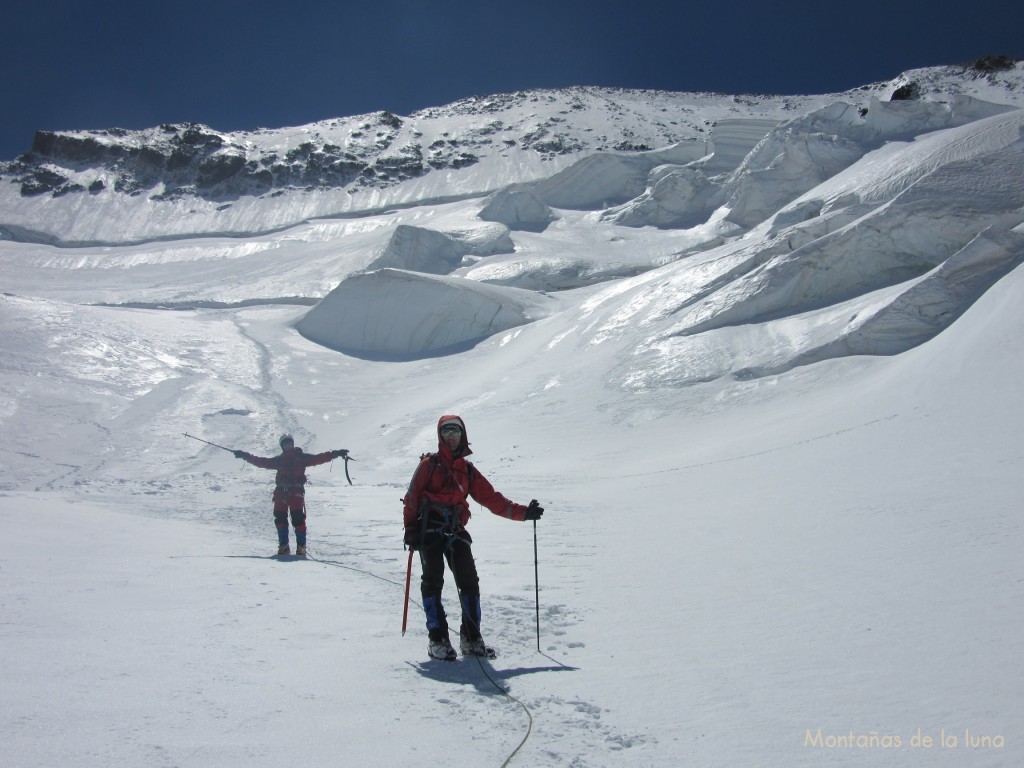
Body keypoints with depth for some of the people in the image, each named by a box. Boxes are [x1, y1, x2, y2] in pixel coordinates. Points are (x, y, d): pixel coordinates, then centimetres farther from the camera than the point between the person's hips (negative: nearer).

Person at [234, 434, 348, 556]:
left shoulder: (302, 457, 10)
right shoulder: (279, 460, 20)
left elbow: (318, 458, 2)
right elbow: (262, 462, 20)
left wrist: (334, 454, -9)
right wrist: (246, 456, 16)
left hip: (296, 491, -3)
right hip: (281, 491, 3)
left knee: (298, 518, -12)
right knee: (280, 518, -4)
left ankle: (301, 546, -6)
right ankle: (283, 546, 5)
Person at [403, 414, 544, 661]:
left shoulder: (468, 471, 18)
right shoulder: (429, 464, 8)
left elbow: (491, 498, 13)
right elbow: (412, 496, 2)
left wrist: (521, 512, 4)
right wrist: (410, 527, -8)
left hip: (455, 530, 3)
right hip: (429, 528, -3)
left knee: (469, 581, -5)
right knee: (433, 581, -7)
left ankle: (471, 638, 3)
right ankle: (437, 639, -1)